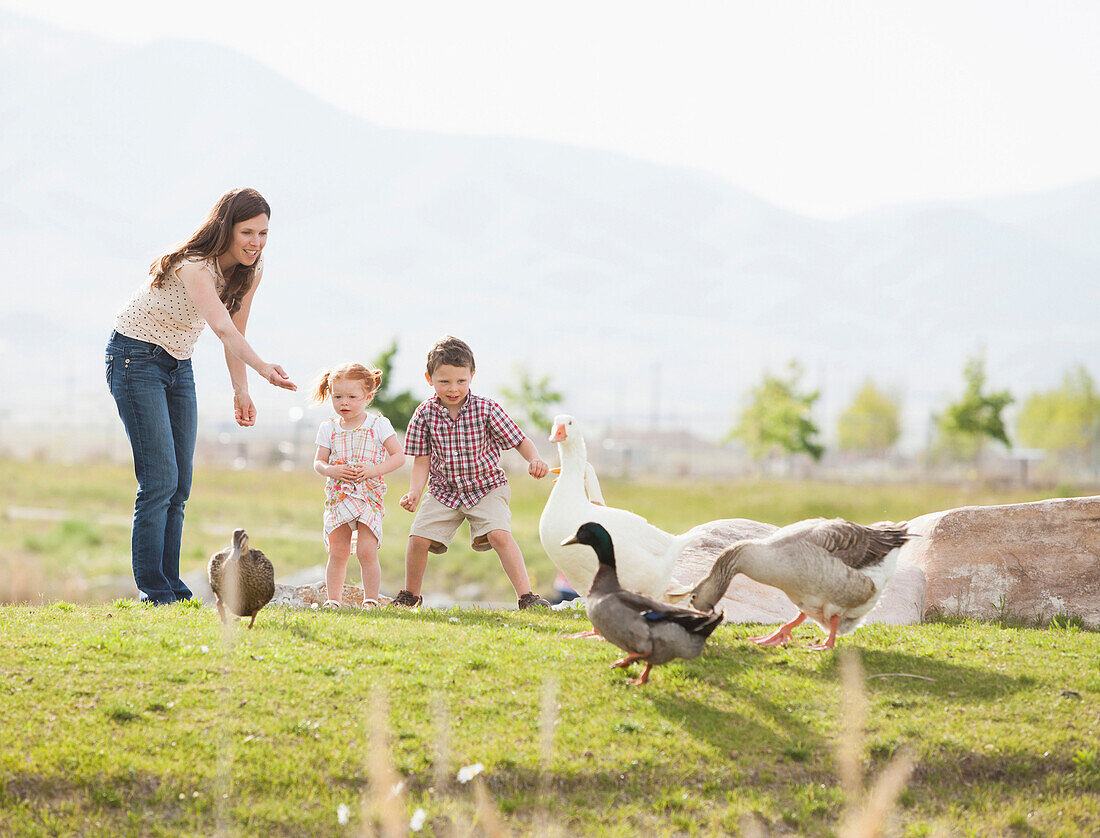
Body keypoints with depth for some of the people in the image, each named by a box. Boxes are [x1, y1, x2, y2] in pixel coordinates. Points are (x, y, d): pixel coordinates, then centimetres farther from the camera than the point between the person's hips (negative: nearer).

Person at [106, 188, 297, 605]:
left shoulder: (249, 271, -4)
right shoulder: (193, 266, -29)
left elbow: (235, 331, 6)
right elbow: (222, 328, -44)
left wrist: (241, 390, -3)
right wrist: (263, 367, -58)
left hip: (178, 365, 8)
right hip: (135, 357, -8)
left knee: (179, 486, 5)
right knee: (159, 480, -14)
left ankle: (170, 586, 9)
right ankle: (152, 590, -9)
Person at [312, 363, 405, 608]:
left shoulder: (378, 425, -1)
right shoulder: (329, 428, 6)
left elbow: (398, 456, -1)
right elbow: (318, 462, 10)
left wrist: (374, 470, -16)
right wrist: (331, 471, -13)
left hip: (369, 496, -2)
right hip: (338, 498, 3)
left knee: (366, 552, -11)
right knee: (337, 553, 3)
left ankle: (371, 600, -1)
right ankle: (333, 600, 10)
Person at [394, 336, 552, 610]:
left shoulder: (487, 409, -13)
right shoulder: (425, 415, -8)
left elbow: (519, 440, -7)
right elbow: (422, 460, 0)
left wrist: (535, 459, -28)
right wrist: (415, 492, -15)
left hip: (487, 487, -2)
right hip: (443, 491, 2)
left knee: (499, 534, -25)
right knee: (418, 539, -8)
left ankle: (526, 595, -22)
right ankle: (410, 595, 18)